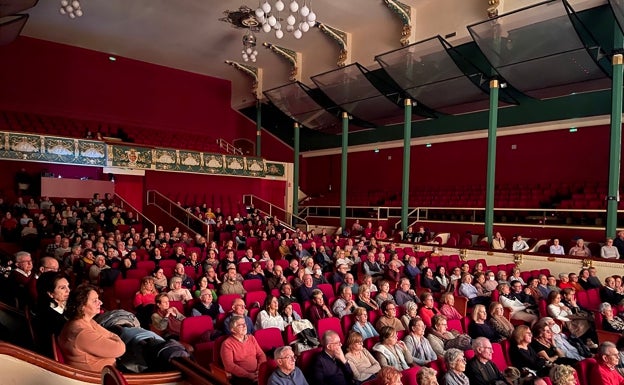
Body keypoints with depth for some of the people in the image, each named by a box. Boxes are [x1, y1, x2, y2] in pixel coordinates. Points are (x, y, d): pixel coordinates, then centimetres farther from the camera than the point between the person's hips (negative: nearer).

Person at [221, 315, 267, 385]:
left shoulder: (251, 338, 15)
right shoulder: (227, 344, -2)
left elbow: (261, 354, 14)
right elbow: (229, 366, -10)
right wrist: (248, 375, -15)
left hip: (256, 375, 5)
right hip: (240, 377, -5)